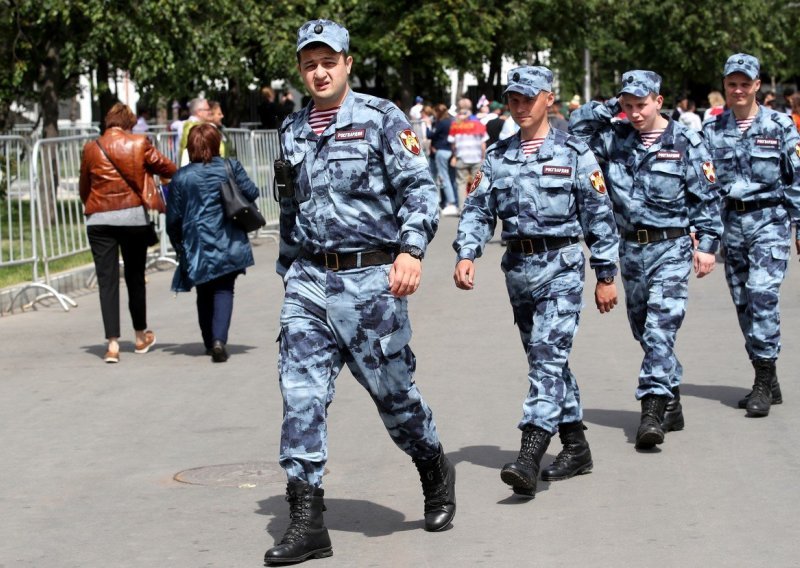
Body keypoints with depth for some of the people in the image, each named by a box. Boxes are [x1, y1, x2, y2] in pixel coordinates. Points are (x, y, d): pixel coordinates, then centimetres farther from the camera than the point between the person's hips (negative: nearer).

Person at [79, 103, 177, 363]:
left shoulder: (91, 149, 2)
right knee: (135, 277, 14)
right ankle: (141, 337, 27)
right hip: (133, 216, 0)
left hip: (99, 220, 0)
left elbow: (83, 188, 9)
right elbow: (167, 168, 4)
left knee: (107, 280, 0)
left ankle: (112, 344, -8)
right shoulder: (139, 144, -2)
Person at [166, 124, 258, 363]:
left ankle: (210, 342, 20)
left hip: (197, 245, 1)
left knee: (204, 294, 16)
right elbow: (252, 193, 1)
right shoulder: (231, 167, -3)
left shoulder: (181, 177, -1)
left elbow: (173, 218, 3)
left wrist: (178, 246, 17)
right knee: (224, 290, 2)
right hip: (228, 244, -1)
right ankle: (219, 339, -17)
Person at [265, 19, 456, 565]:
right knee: (301, 394, -6)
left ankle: (436, 473, 34)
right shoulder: (293, 131, 13)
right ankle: (306, 521, -5)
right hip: (308, 280, 4)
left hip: (370, 278, -4)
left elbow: (419, 188, -9)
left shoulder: (381, 118, -3)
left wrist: (412, 249, -23)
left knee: (393, 389, 6)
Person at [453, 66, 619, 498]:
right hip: (518, 268, 5)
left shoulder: (574, 154, -1)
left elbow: (600, 216, 0)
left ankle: (530, 455, -24)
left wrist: (606, 275, -1)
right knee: (546, 361, 12)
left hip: (560, 267, -5)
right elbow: (478, 210, 7)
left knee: (549, 357, -15)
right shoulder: (498, 157, 11)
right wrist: (466, 255, -10)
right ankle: (575, 447, 24)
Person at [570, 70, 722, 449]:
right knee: (643, 330, 12)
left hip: (671, 248, -5)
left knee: (660, 328, -16)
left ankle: (653, 409, -19)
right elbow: (576, 126, 1)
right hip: (631, 248, 5)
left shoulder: (685, 143, -3)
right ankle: (671, 405, 25)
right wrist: (611, 107, -4)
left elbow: (706, 197, -1)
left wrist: (707, 243, -5)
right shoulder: (616, 138, 5)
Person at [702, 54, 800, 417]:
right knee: (743, 302, 6)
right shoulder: (712, 129, 6)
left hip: (769, 220, -4)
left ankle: (763, 382, -12)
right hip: (731, 221, 4)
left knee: (762, 293, -17)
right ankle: (768, 382, 16)